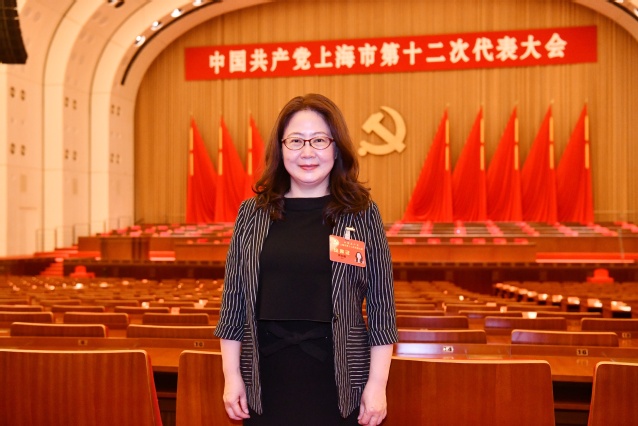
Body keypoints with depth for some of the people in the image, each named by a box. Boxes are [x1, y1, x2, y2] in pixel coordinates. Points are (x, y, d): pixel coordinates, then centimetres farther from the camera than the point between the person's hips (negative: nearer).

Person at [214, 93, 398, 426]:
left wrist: (377, 384, -3)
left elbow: (381, 306, -1)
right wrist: (231, 376, 3)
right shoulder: (252, 214, 4)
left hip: (339, 377, -1)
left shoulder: (363, 215, -1)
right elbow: (233, 301, 6)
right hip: (268, 378, 2)